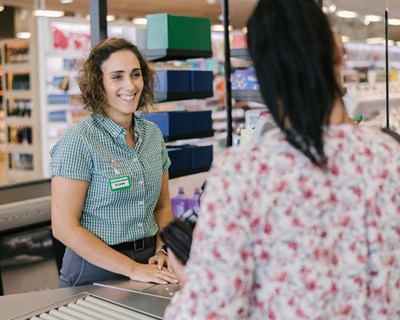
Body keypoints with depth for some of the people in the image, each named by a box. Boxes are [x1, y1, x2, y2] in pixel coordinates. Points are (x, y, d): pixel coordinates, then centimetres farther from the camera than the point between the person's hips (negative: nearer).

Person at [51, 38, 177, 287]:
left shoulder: (153, 134, 7)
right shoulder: (79, 141, -11)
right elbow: (64, 227, -14)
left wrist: (162, 252, -2)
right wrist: (133, 269, -16)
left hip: (148, 264, 4)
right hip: (96, 269, -4)